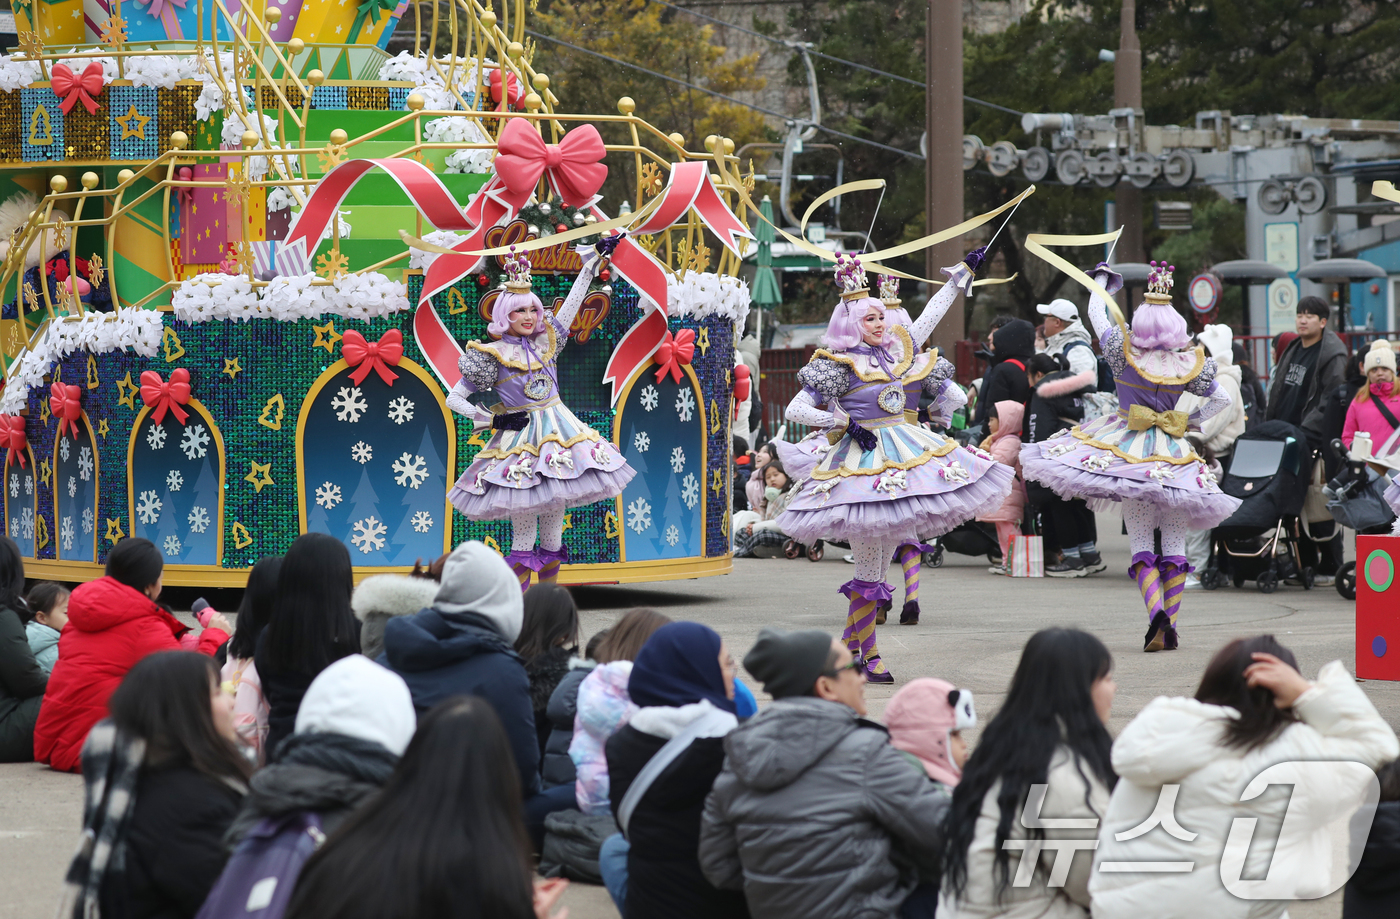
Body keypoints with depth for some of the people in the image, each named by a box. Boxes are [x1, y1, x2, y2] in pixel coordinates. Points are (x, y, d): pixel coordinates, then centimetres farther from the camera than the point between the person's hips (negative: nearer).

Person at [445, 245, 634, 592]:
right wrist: (492, 420, -8)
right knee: (523, 524, -8)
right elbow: (454, 399, -1)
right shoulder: (492, 355, -4)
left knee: (554, 516, 5)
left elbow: (572, 303, 15)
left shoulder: (546, 342, 8)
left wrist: (591, 263, 14)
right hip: (517, 440, -5)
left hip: (557, 432, 5)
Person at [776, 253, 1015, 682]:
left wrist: (963, 273, 27)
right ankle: (867, 653, 0)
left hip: (905, 449, 7)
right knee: (870, 567, -6)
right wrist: (846, 423, -14)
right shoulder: (838, 364, -8)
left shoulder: (897, 348, 10)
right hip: (863, 457, -7)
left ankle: (849, 643, 17)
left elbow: (931, 314, 23)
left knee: (882, 559, 8)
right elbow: (796, 409, -10)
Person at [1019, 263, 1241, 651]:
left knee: (1140, 539, -1)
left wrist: (1101, 279, 25)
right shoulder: (1191, 365, -2)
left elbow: (1096, 313, 8)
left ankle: (1156, 613, -23)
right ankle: (1170, 625, 5)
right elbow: (1222, 399, 12)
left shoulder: (1125, 354, -8)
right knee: (1175, 540, 8)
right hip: (1173, 455, 2)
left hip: (1129, 451, -2)